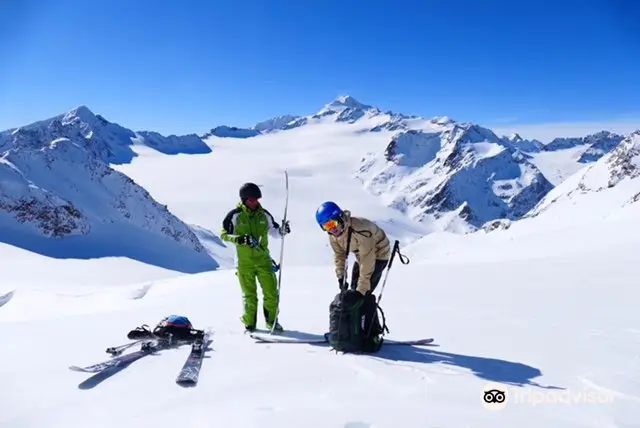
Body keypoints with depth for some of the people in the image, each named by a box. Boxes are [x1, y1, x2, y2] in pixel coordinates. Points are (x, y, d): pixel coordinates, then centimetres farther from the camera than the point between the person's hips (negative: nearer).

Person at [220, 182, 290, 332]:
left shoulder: (264, 214, 4)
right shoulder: (235, 215, -6)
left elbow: (273, 231, 15)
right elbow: (224, 234, -3)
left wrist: (282, 231, -7)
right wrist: (238, 239, -20)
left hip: (263, 259, 3)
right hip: (244, 261, -2)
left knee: (272, 292, 1)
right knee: (249, 295, 5)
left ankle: (272, 321, 19)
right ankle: (249, 323, 22)